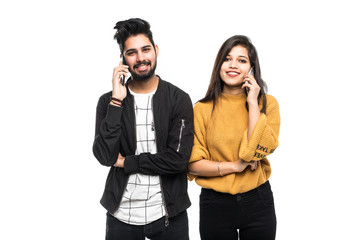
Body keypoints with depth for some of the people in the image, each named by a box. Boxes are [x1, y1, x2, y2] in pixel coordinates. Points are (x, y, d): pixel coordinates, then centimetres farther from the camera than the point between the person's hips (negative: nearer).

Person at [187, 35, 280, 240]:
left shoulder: (267, 103, -1)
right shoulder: (203, 109, -3)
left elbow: (259, 150, -16)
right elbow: (192, 164, -5)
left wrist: (252, 103, -15)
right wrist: (233, 166, -15)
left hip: (257, 202, 1)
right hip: (215, 205, 0)